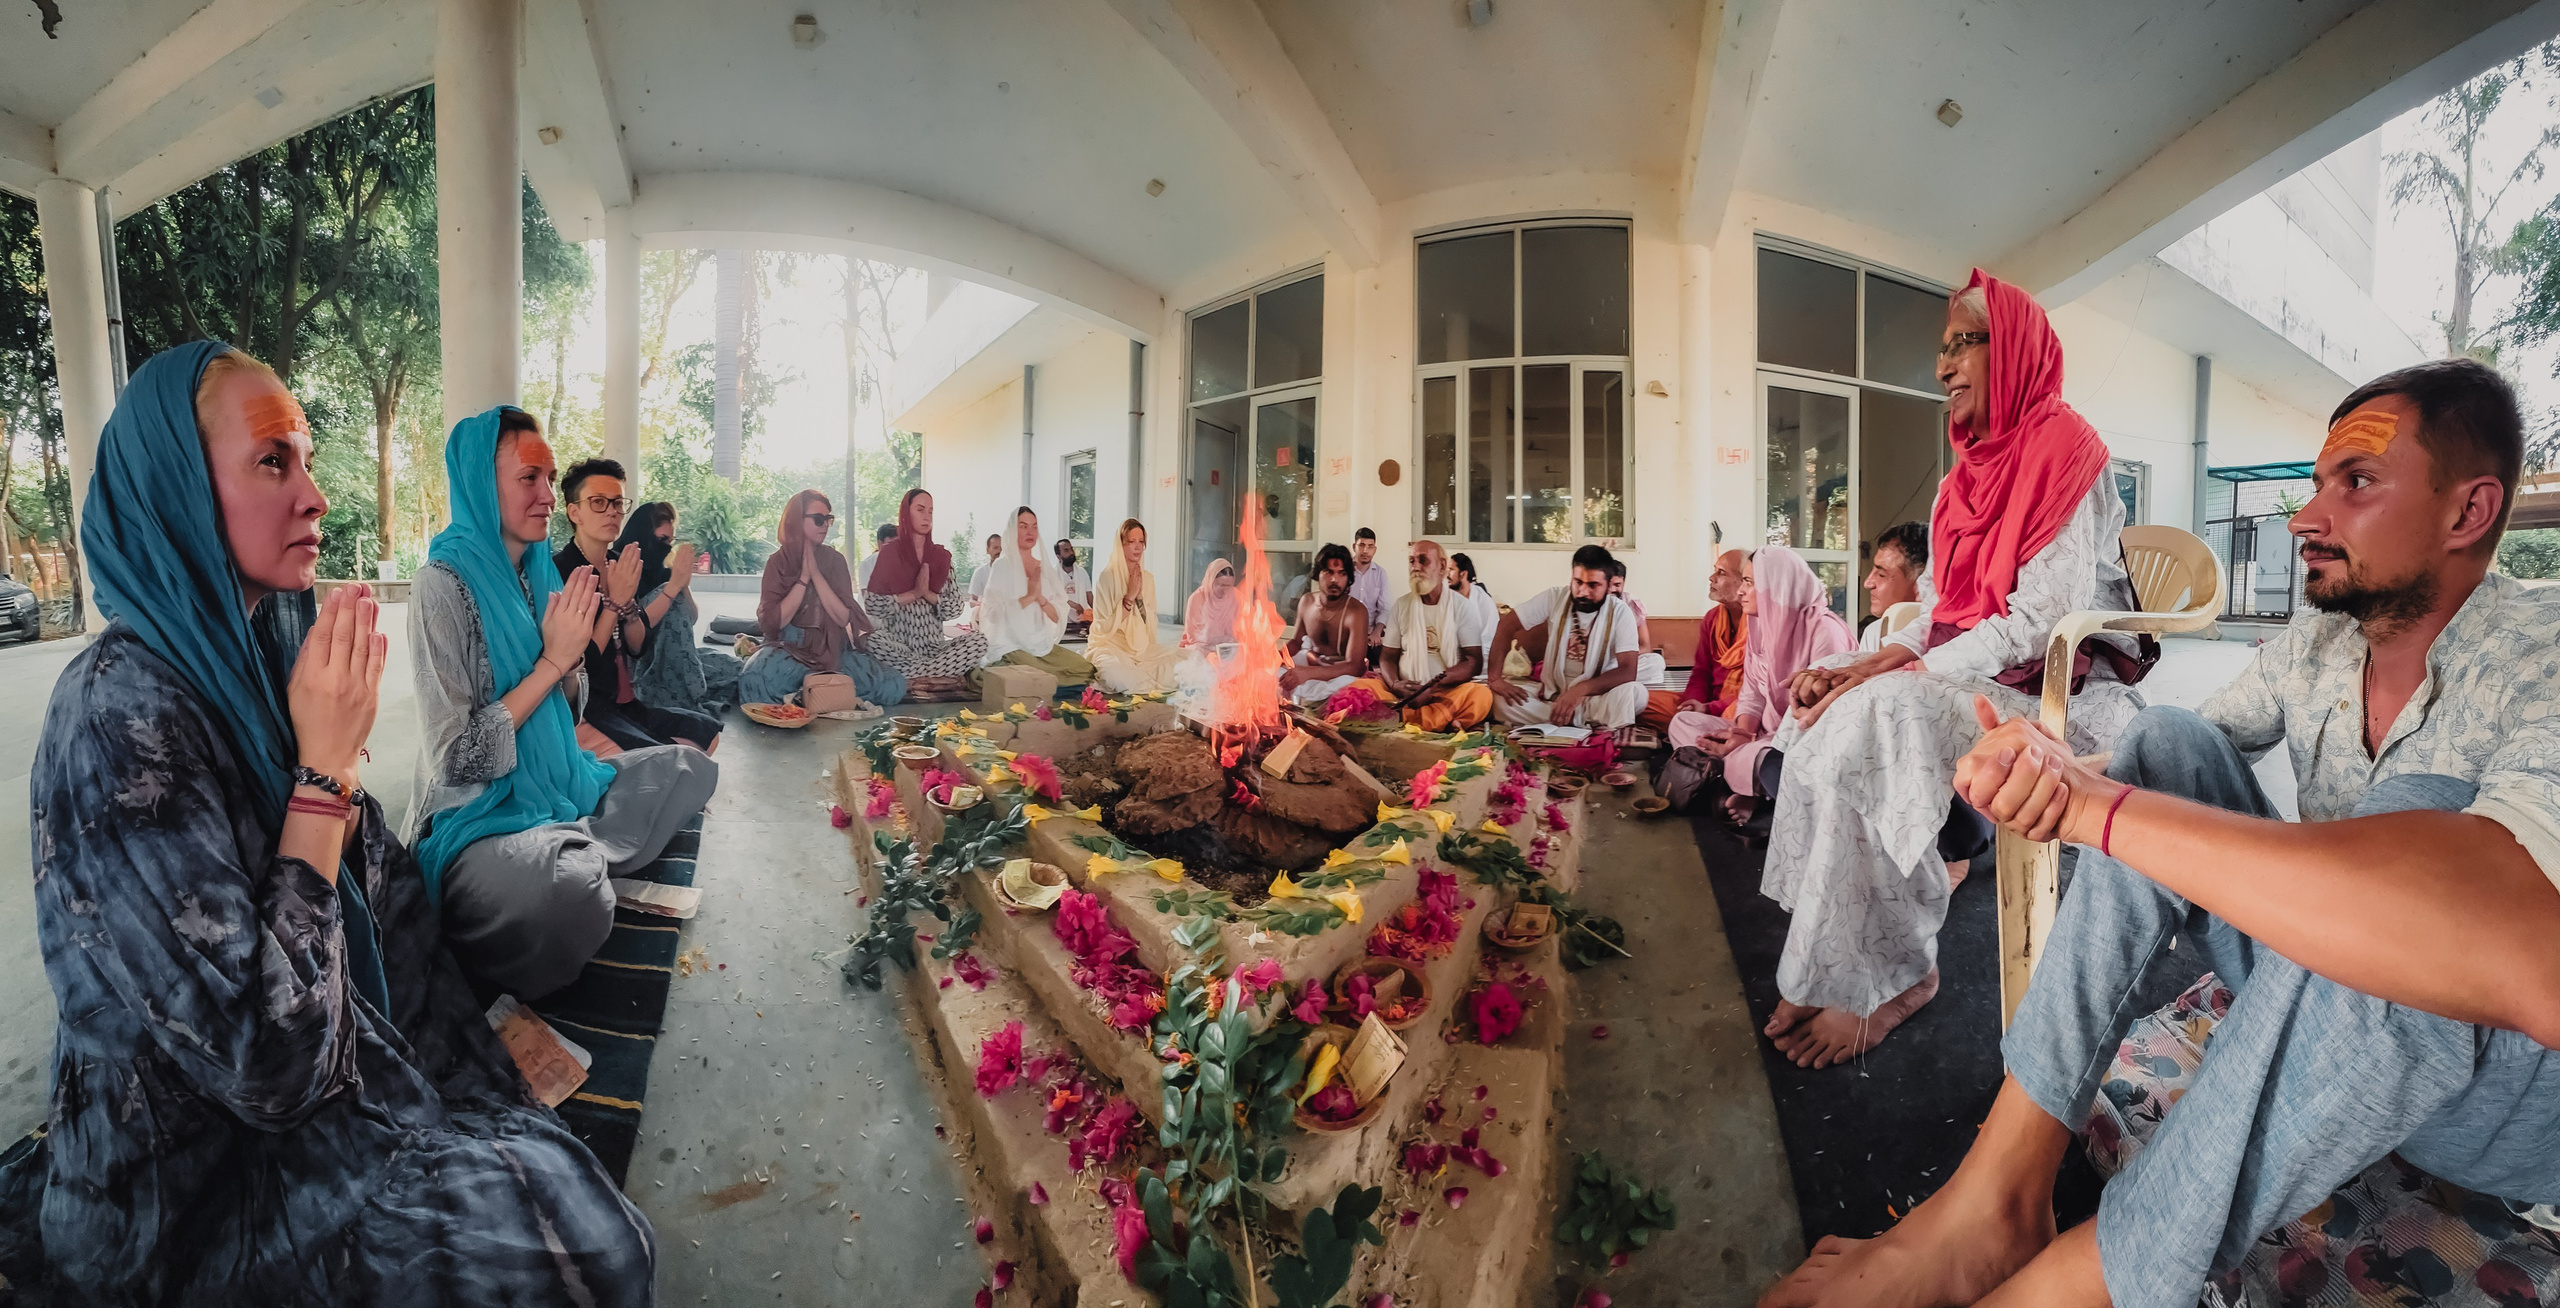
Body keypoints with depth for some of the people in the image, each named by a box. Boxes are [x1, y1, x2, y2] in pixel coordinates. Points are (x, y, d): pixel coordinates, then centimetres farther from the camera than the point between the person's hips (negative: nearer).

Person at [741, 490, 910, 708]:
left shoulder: (834, 560, 5)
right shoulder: (778, 561, 1)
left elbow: (843, 618, -7)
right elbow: (773, 621, -10)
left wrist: (816, 573, -13)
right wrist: (804, 577, -12)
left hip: (833, 649, 2)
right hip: (790, 649, -2)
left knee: (894, 686, -23)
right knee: (756, 683, -38)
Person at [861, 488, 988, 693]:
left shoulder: (941, 556, 10)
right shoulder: (888, 553, 2)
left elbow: (957, 608, 4)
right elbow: (871, 604, -6)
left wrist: (928, 594, -11)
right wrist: (914, 594, -10)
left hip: (933, 645, 3)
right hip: (899, 644, -2)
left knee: (978, 641, -24)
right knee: (875, 641, -35)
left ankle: (908, 679, -25)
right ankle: (940, 676, -25)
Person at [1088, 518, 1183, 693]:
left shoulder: (1148, 578, 7)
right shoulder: (1108, 576, -8)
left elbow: (1150, 626, 4)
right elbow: (1105, 626, -13)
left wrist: (1140, 596, -11)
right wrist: (1129, 595, -17)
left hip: (1141, 645, 5)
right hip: (1110, 644, -5)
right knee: (1111, 665, -39)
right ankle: (1153, 689, -15)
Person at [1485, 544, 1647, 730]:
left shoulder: (1620, 612, -11)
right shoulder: (1554, 598, -7)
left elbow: (1628, 671, -20)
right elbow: (1506, 626, -7)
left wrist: (1580, 689, -34)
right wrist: (1494, 678, -19)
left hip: (1598, 695, -2)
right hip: (1551, 692, 3)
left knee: (1636, 692, -33)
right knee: (1499, 699, -26)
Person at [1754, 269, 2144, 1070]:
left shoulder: (2063, 448, -10)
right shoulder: (1976, 471, 16)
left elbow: (2044, 620, -19)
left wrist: (1899, 669, -23)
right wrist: (1863, 666, -5)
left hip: (2060, 691, -8)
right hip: (1974, 673, 8)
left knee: (1869, 719, -30)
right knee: (1825, 710, -10)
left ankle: (1890, 975, -16)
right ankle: (1833, 968, -9)